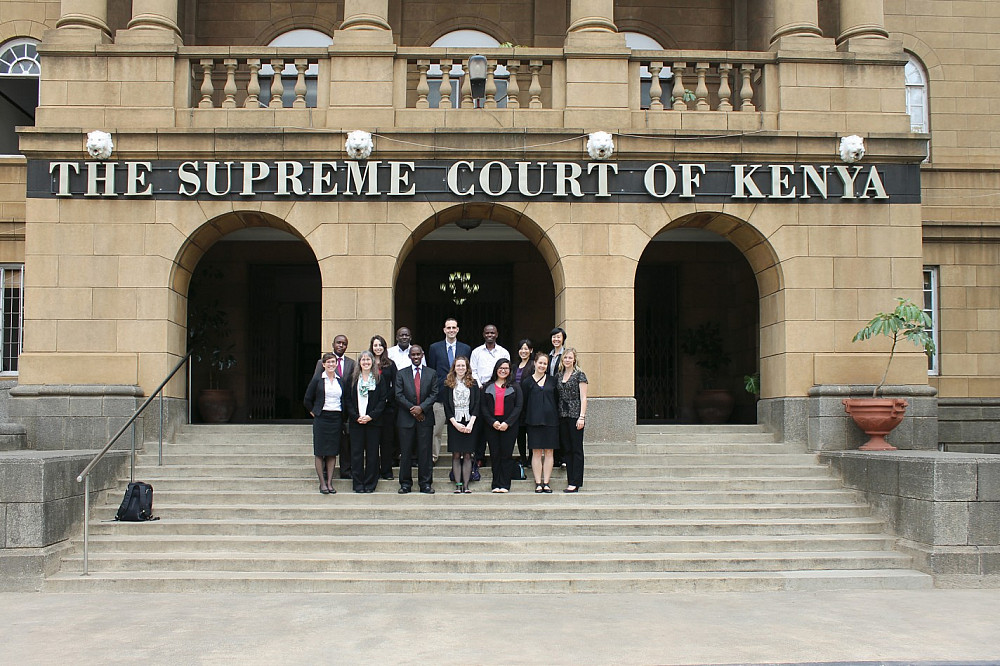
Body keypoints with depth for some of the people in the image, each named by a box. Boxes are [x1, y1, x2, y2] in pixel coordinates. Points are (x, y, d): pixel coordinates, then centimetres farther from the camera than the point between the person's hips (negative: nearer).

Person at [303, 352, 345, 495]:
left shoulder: (340, 381, 9)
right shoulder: (317, 380, -1)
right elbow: (307, 400, 3)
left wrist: (343, 418, 9)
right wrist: (314, 412, 1)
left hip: (336, 418, 3)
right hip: (321, 418, -3)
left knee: (333, 452, 4)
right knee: (320, 452, -1)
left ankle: (329, 482, 10)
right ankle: (322, 483, 6)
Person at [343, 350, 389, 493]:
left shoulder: (379, 379, 4)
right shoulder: (353, 379, 9)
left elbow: (382, 400, -1)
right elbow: (348, 400, 5)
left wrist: (371, 416, -12)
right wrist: (356, 417, -8)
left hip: (373, 421, -1)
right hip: (356, 421, 1)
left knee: (372, 453, 1)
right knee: (356, 453, 0)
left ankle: (370, 484, 9)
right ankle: (358, 484, 7)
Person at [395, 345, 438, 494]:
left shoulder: (431, 373, 9)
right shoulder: (401, 374, 8)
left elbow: (434, 394, 2)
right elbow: (399, 395, 0)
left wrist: (421, 407, -12)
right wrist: (412, 408, -10)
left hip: (425, 418, 0)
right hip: (406, 419, 0)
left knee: (425, 452, 1)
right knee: (406, 452, 2)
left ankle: (425, 483, 7)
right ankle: (405, 483, 10)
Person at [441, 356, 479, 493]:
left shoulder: (473, 383, 8)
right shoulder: (448, 384, 6)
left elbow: (476, 405, 3)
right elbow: (446, 406, 2)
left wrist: (471, 423, -9)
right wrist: (455, 423, -8)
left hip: (469, 423, 0)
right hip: (454, 423, 0)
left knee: (467, 455, -1)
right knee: (456, 455, 0)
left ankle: (466, 484, 1)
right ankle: (458, 484, 3)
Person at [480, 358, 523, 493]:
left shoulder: (515, 387, 7)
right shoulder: (487, 387, 10)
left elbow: (518, 407, -1)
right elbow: (483, 407, 4)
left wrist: (507, 423, -12)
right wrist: (492, 422, -10)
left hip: (509, 425, -1)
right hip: (491, 425, 1)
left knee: (506, 454, -2)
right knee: (494, 455, 1)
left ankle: (504, 485, 2)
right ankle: (496, 484, 7)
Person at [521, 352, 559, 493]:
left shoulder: (552, 380, 8)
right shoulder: (527, 382, 4)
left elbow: (557, 400, 10)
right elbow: (524, 402, 5)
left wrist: (556, 416, 3)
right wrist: (527, 418, 0)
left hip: (551, 420, 1)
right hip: (534, 420, -1)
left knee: (549, 452, 2)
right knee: (536, 452, 0)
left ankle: (546, 482, 8)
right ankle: (538, 483, 4)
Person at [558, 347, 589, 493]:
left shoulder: (579, 374, -4)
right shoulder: (560, 375, 13)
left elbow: (583, 397, -8)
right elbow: (559, 396, 14)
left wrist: (582, 417, -15)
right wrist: (558, 414, 6)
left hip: (575, 415, -6)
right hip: (563, 415, 6)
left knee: (577, 449, -3)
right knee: (568, 449, 8)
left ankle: (575, 482, -3)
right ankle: (570, 479, 13)